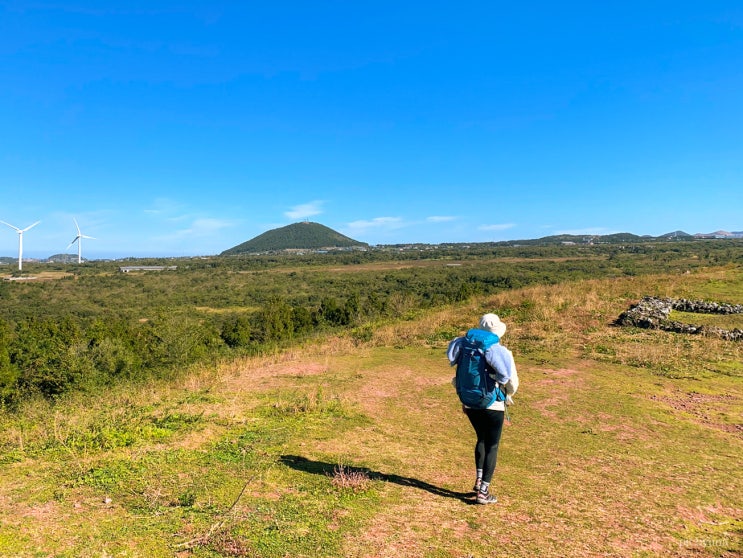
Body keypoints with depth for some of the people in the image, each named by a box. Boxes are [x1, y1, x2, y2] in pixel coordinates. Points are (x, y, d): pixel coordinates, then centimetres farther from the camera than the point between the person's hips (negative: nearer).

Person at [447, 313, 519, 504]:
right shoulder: (503, 353, -13)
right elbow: (513, 383, -10)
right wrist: (508, 395, 12)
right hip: (493, 406, -4)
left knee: (482, 439, 27)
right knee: (492, 446, 9)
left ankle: (479, 480, 29)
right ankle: (483, 492, 11)